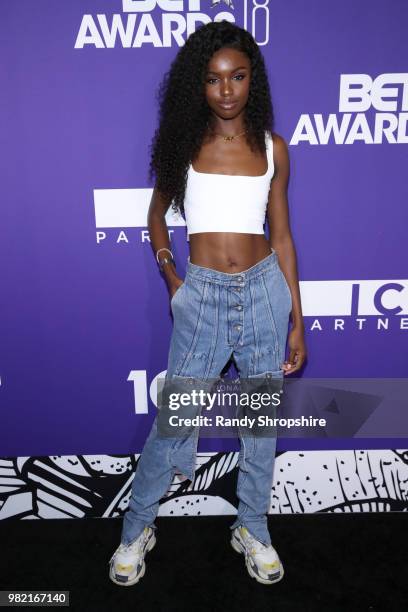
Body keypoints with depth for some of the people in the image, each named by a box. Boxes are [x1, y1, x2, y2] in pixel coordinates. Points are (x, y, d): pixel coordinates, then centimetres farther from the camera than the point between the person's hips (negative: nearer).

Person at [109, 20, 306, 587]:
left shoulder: (272, 148, 6)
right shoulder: (185, 144, 4)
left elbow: (281, 236, 6)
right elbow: (156, 215, 15)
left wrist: (296, 321, 5)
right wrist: (170, 276, 1)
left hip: (265, 290, 2)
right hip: (202, 294, -1)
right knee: (174, 423, 5)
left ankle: (253, 529, 38)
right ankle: (136, 529, 32)